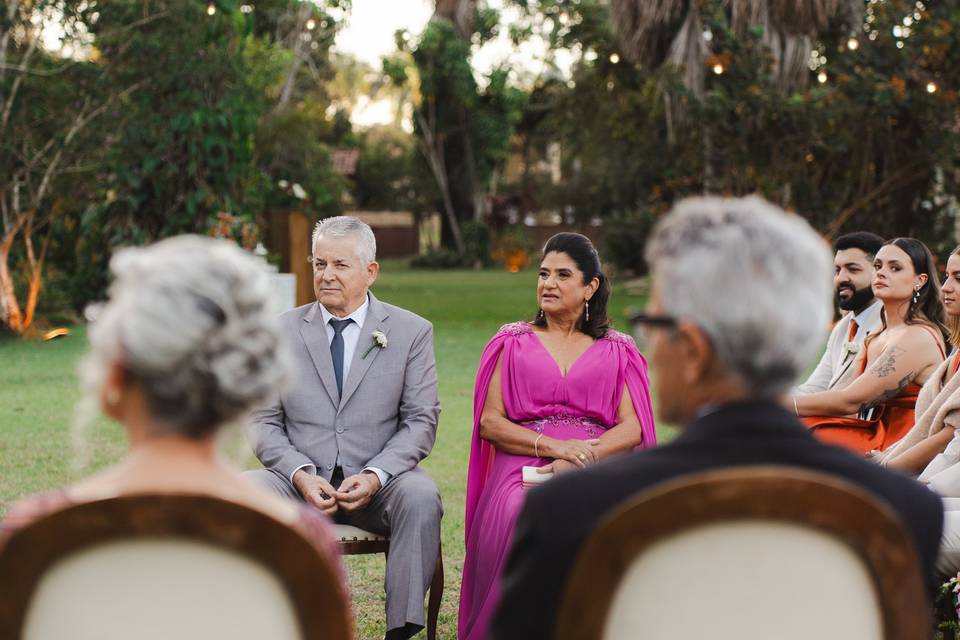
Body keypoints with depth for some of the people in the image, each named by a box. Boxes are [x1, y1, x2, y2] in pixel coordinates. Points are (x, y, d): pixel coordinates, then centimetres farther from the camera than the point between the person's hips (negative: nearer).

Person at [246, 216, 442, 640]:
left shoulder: (412, 332, 5)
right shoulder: (282, 331, 8)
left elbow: (421, 421, 1)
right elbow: (263, 422, 6)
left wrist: (375, 476, -17)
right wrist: (301, 476, -13)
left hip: (377, 483, -1)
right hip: (301, 481, 1)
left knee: (420, 495, -34)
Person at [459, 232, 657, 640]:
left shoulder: (617, 352, 18)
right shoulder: (513, 344, 18)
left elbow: (633, 429, 6)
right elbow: (489, 423, 7)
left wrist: (579, 461, -12)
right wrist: (553, 446, -9)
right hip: (523, 468, 0)